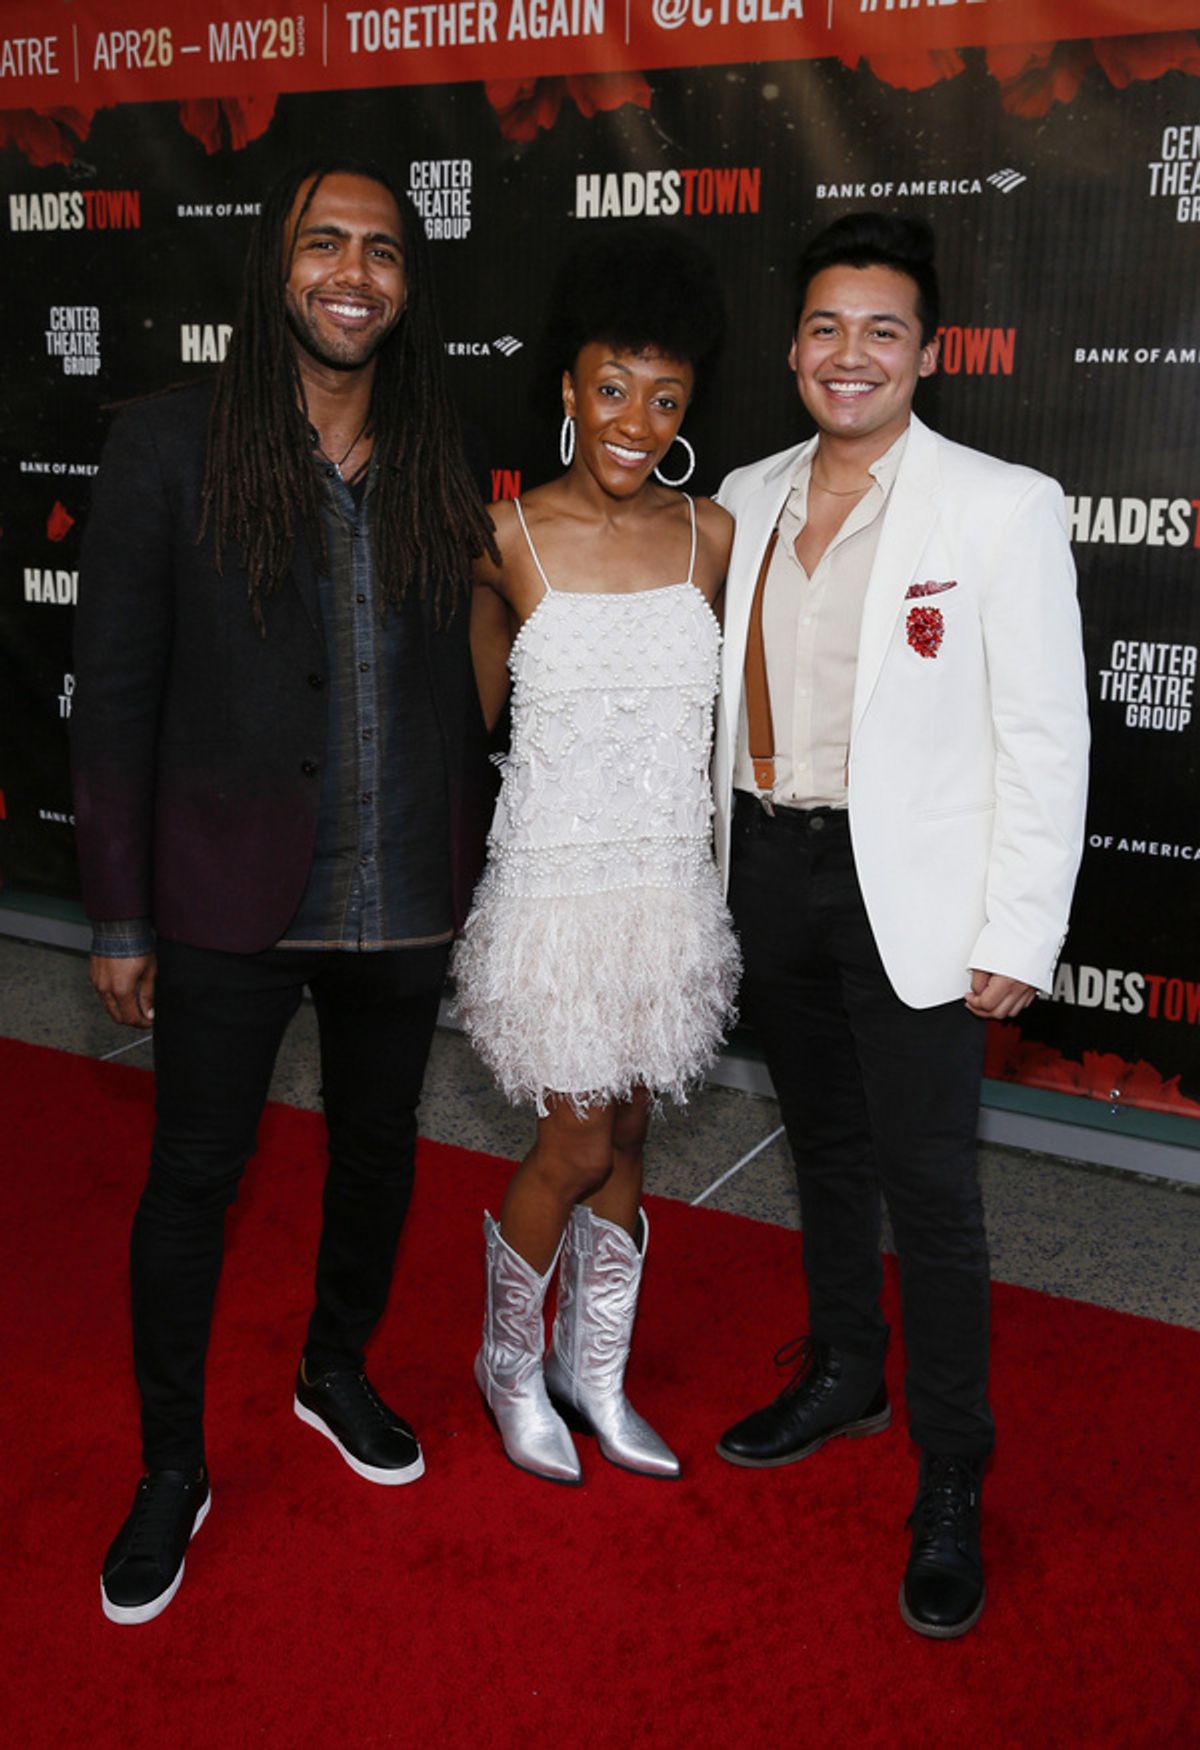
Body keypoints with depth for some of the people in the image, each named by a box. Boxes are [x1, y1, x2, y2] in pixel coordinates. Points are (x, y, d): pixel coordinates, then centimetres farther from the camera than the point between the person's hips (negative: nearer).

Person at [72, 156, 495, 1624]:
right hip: (232, 896, -3)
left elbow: (453, 686, 9)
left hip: (402, 900, 4)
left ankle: (336, 1372, 45)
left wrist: (457, 874, 7)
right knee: (194, 1173, 8)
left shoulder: (440, 466, 3)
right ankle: (172, 1469, 28)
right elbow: (114, 692, -6)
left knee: (378, 1148, 18)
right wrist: (120, 916, -7)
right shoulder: (170, 444, -6)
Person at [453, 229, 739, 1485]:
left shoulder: (708, 532, 1)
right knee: (578, 1147, 3)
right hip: (558, 882, -3)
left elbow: (728, 700, 7)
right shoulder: (508, 539, -8)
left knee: (624, 1138, 14)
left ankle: (592, 1372, 34)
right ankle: (507, 1360, 31)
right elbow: (469, 715, 0)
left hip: (671, 881, 4)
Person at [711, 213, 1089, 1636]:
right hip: (771, 864, 5)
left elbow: (1045, 736, -10)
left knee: (928, 1183, 0)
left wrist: (1017, 938, -13)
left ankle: (950, 1482, 16)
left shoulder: (1001, 506, -9)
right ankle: (840, 1374, 40)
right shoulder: (749, 499, 7)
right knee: (823, 1141, 20)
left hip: (909, 890, -5)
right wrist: (724, 866, 12)